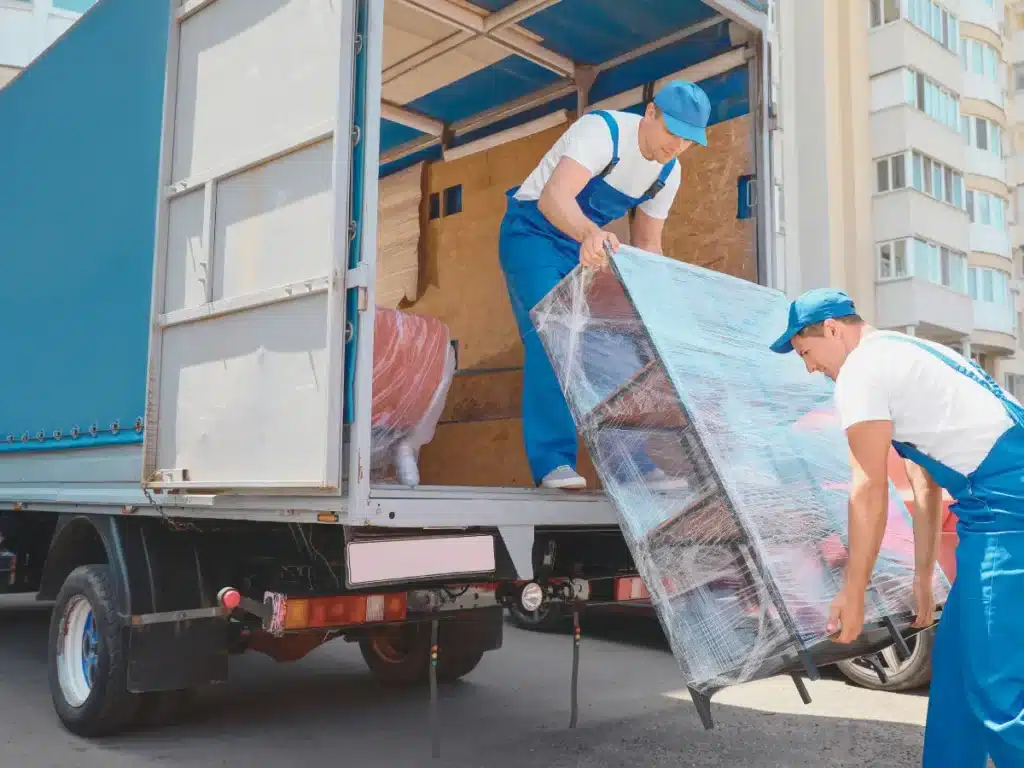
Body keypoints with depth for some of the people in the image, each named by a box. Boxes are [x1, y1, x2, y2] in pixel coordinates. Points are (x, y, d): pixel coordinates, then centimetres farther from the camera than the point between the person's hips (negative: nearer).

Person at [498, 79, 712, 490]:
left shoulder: (669, 172, -2)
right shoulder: (603, 130, -25)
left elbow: (648, 245, 8)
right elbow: (552, 197, -42)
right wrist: (591, 234, -63)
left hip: (586, 246, 7)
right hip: (532, 234, -7)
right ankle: (553, 462, -19)